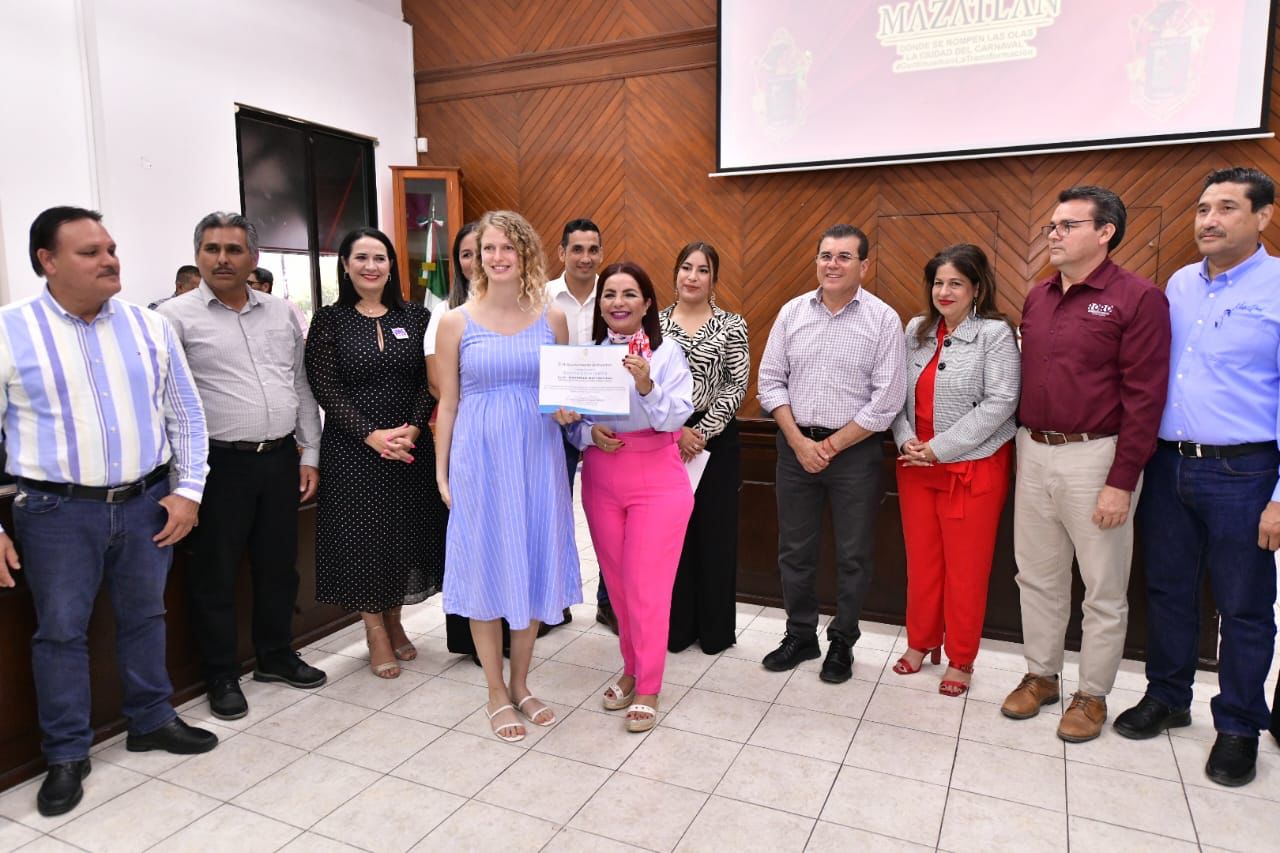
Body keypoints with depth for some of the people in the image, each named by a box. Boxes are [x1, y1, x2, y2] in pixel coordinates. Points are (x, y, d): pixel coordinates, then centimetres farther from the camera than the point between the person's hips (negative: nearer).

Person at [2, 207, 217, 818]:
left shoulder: (149, 326, 2)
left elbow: (185, 414, 6)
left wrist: (187, 490, -1)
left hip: (147, 503, 3)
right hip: (58, 512, -2)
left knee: (145, 617, 16)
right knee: (60, 631, 8)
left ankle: (152, 721, 35)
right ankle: (66, 754, 25)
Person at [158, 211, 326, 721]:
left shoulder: (281, 313, 10)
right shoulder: (177, 317, -4)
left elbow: (302, 388, 12)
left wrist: (310, 455, 9)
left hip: (280, 459, 4)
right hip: (220, 464, -4)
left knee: (278, 565, 16)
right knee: (216, 573, 8)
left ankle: (277, 656, 34)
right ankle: (222, 676, 24)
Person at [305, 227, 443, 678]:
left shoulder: (414, 317, 6)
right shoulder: (330, 320, -1)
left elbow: (429, 382, 2)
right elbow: (326, 388, -7)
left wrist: (412, 428, -14)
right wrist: (372, 435, -17)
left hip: (410, 445, 3)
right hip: (353, 449, -2)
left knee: (407, 533, 9)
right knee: (363, 536, 4)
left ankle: (394, 620, 28)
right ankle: (375, 630, 20)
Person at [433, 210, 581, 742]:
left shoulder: (551, 319, 4)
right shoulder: (456, 322, 0)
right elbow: (448, 403, 3)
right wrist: (441, 472, 1)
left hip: (537, 458, 2)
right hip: (479, 457, -2)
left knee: (534, 566, 9)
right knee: (486, 568, 6)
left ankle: (521, 684, 29)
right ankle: (496, 693, 24)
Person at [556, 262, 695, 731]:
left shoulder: (667, 353, -6)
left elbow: (675, 417, -16)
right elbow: (570, 421, 6)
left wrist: (646, 385, -31)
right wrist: (590, 434, -15)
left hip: (657, 479, -4)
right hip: (601, 478, 4)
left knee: (647, 585, -1)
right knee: (616, 581, 14)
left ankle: (647, 688, 16)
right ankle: (632, 669, 33)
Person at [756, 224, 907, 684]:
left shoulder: (883, 319, -5)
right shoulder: (793, 311, 3)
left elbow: (886, 400, -9)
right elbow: (770, 380, 3)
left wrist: (832, 446, -10)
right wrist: (799, 441, -6)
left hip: (854, 449, -3)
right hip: (795, 445, 3)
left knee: (853, 555, 8)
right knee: (794, 550, 12)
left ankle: (842, 642, 26)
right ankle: (800, 635, 29)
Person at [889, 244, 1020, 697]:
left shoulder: (995, 333, -8)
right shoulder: (916, 329, 7)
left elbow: (998, 403, -16)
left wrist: (938, 448, -17)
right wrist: (905, 441, -8)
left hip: (973, 467, -4)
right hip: (916, 466, 5)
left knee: (965, 567, 6)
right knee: (921, 560, 14)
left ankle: (960, 660, 23)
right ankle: (920, 641, 32)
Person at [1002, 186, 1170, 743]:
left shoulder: (1138, 298, -10)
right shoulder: (1037, 298, 10)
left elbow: (1144, 397, -14)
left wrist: (1121, 482, -17)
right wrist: (1024, 448, 9)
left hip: (1095, 456, -6)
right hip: (1033, 453, 6)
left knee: (1103, 588, 8)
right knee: (1037, 576, 15)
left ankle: (1092, 695, 24)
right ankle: (1041, 675, 32)